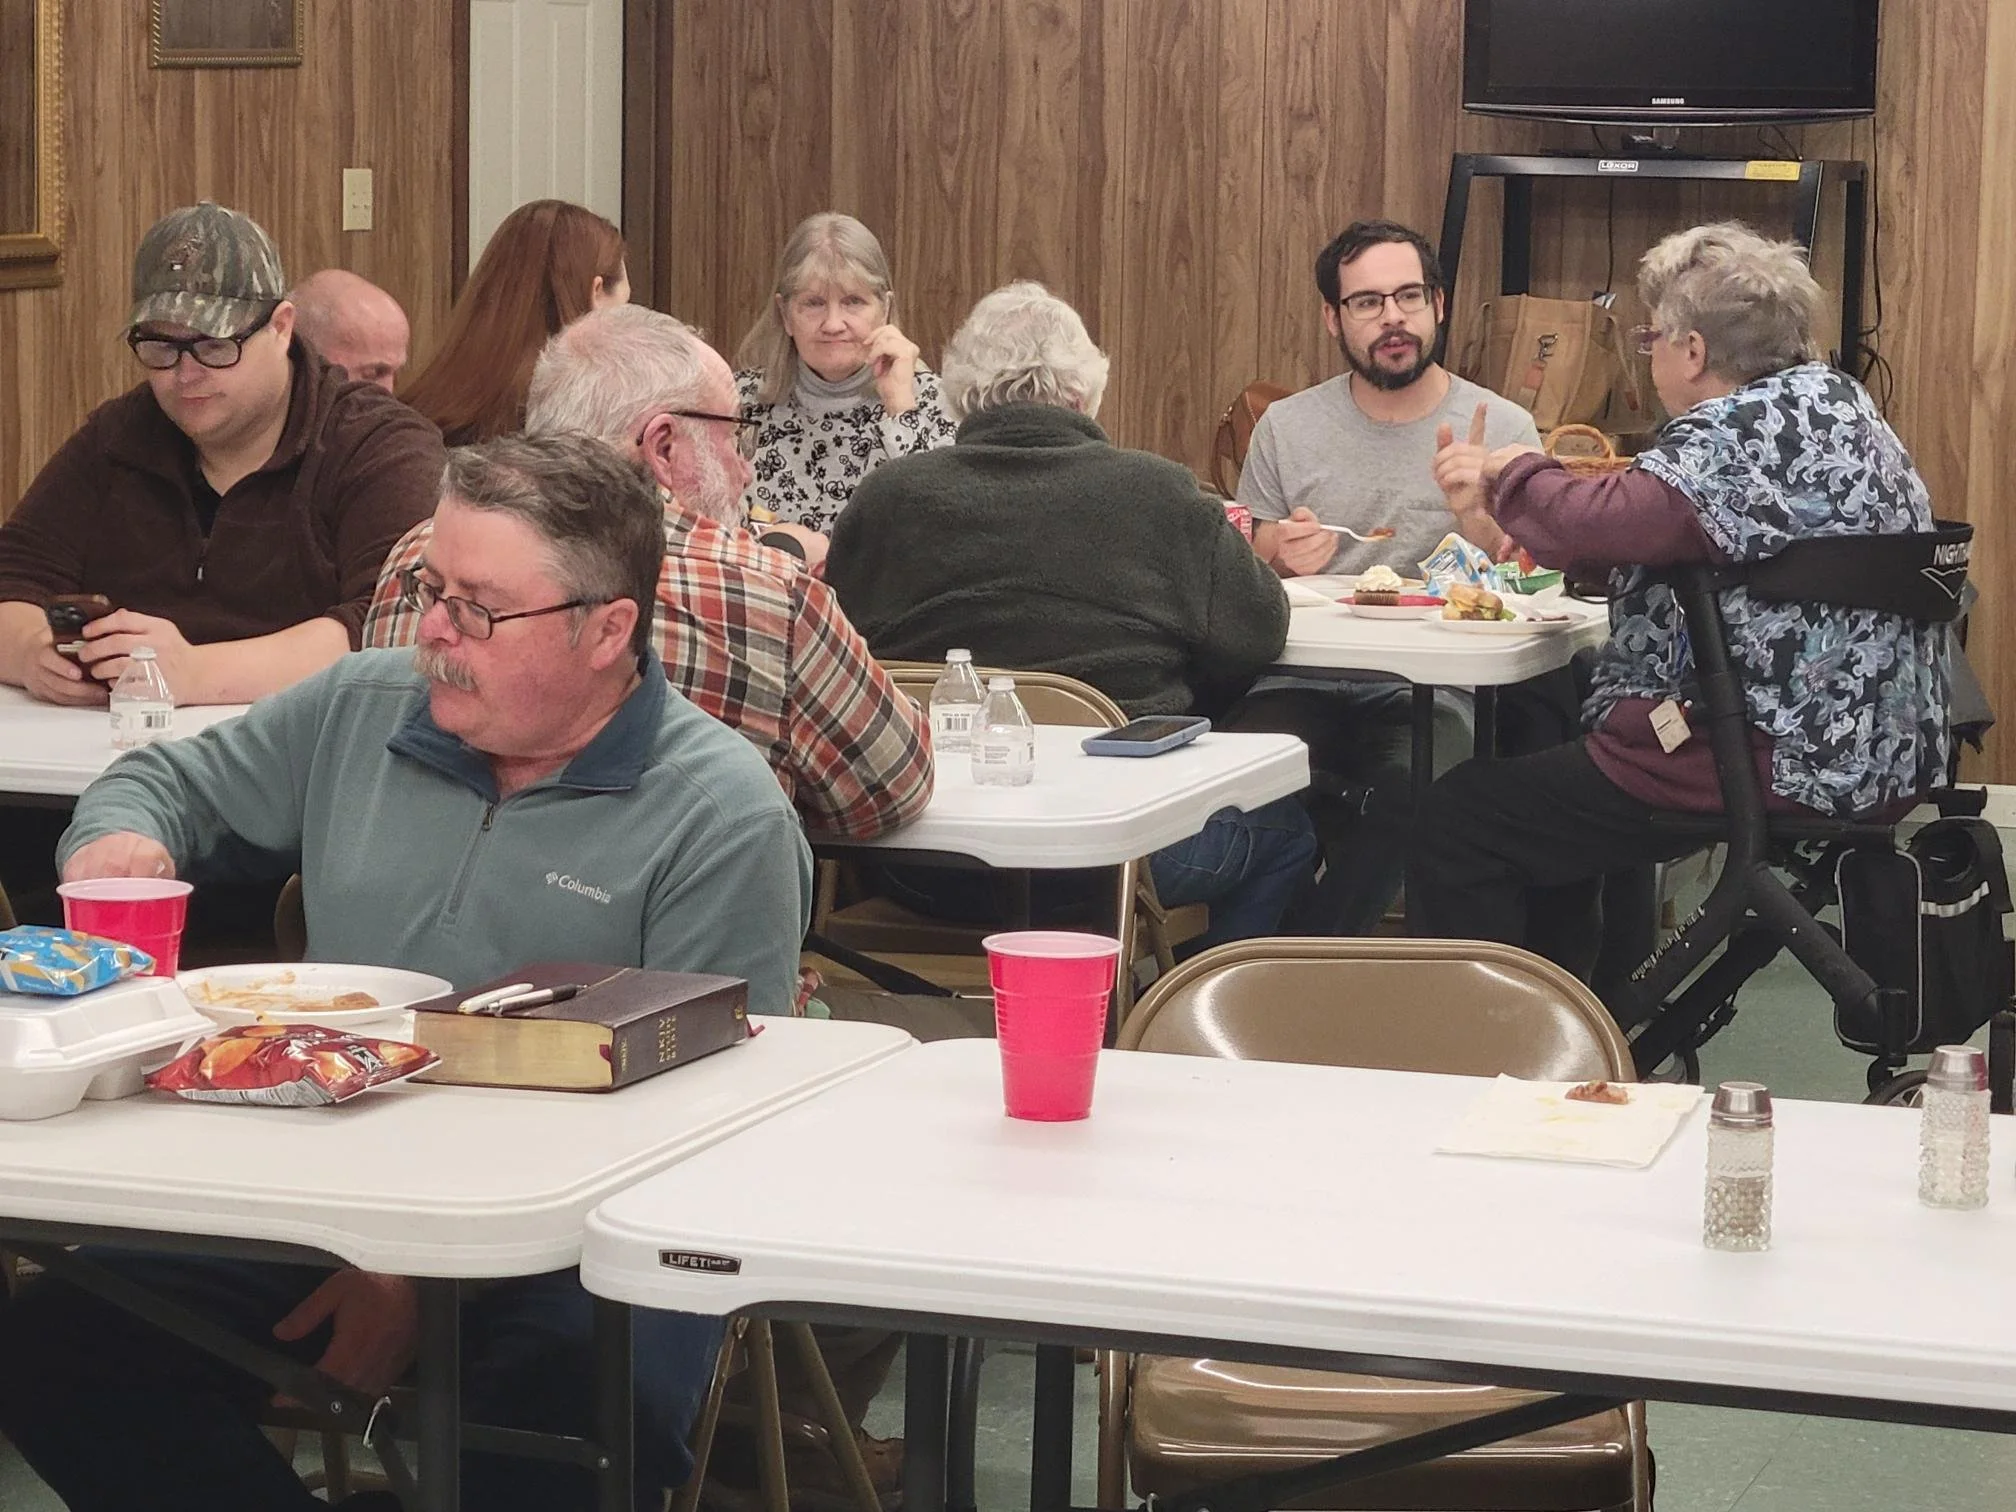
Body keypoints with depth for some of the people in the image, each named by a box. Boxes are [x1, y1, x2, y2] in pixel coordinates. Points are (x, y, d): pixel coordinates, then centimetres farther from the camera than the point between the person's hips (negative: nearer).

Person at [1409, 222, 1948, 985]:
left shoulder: (1742, 433, -18)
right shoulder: (1836, 400, 15)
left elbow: (1597, 525, -30)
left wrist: (1513, 473, -8)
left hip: (1772, 765, -12)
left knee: (1458, 821, -5)